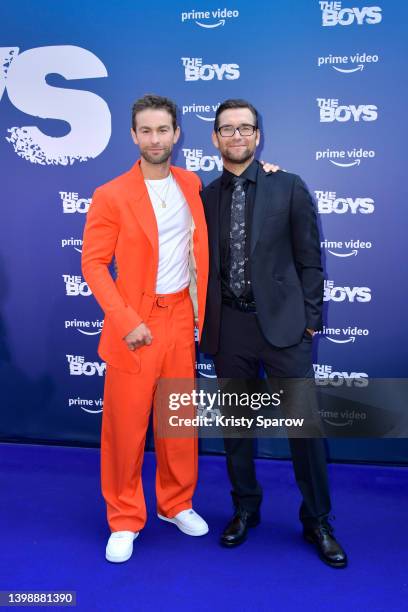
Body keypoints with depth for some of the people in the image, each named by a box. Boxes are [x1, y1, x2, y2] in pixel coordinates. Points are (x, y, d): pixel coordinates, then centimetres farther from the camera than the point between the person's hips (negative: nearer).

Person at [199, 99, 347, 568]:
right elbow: (203, 265, 10)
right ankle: (245, 509, 32)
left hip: (281, 322, -2)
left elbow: (309, 260, 1)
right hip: (227, 326, 3)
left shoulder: (289, 187, 1)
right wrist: (202, 324, 7)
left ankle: (317, 521, 19)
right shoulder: (205, 197, 7)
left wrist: (310, 319, -3)